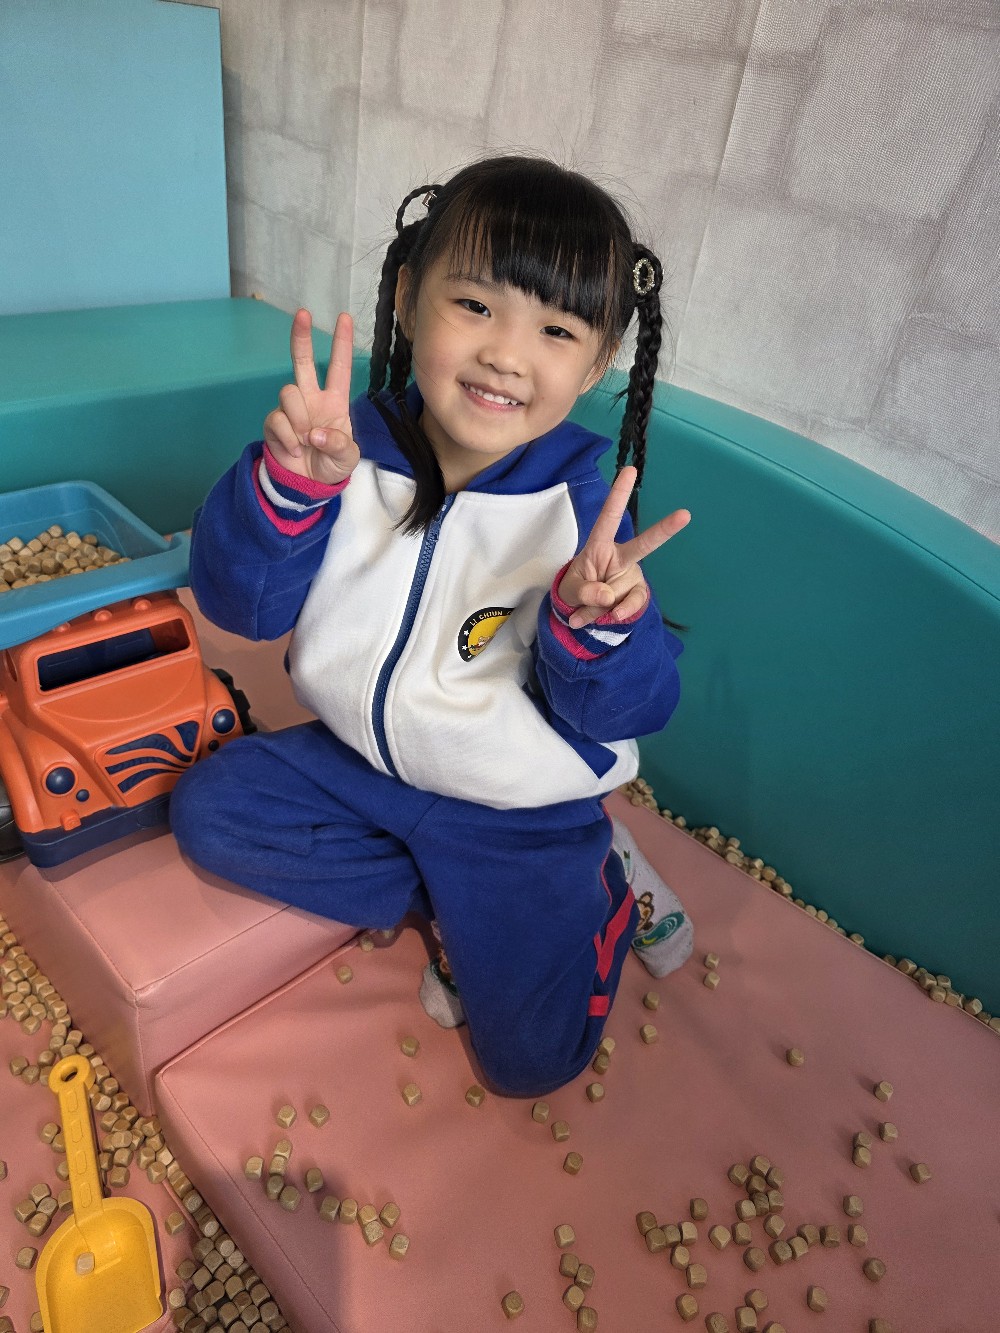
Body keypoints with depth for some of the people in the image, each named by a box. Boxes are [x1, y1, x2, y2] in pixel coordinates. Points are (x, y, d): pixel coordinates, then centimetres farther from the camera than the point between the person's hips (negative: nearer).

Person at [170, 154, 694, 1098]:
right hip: (359, 757, 4)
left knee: (531, 1057, -3)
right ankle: (450, 904, 2)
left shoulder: (583, 508, -20)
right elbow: (239, 604, -16)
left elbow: (620, 712, -20)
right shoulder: (354, 449, -14)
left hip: (519, 808, -3)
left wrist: (597, 624, -42)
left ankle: (605, 884, 25)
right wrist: (289, 482, -34)